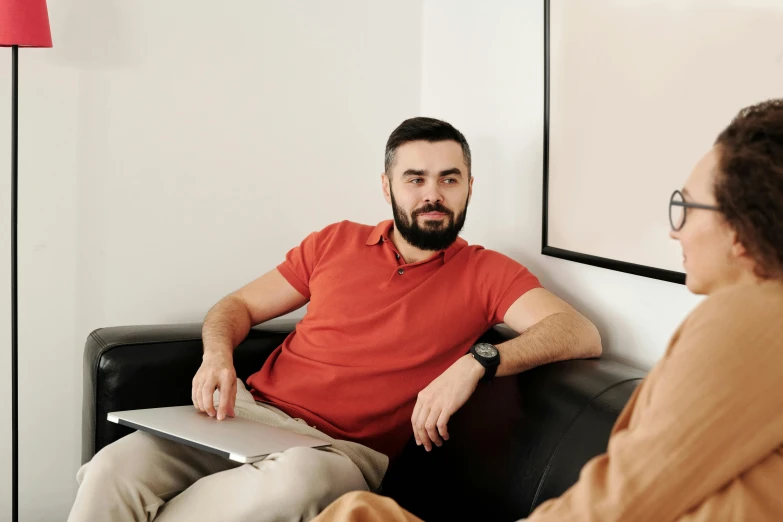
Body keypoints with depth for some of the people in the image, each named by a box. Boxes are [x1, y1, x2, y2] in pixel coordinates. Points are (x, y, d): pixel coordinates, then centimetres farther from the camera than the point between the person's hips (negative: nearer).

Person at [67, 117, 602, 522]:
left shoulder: (486, 273, 6)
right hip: (249, 412, 3)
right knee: (116, 467, -27)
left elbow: (582, 333, -9)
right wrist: (217, 355, -1)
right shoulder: (336, 242, 16)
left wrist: (477, 362, -24)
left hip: (343, 451, -2)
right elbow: (238, 305, 22)